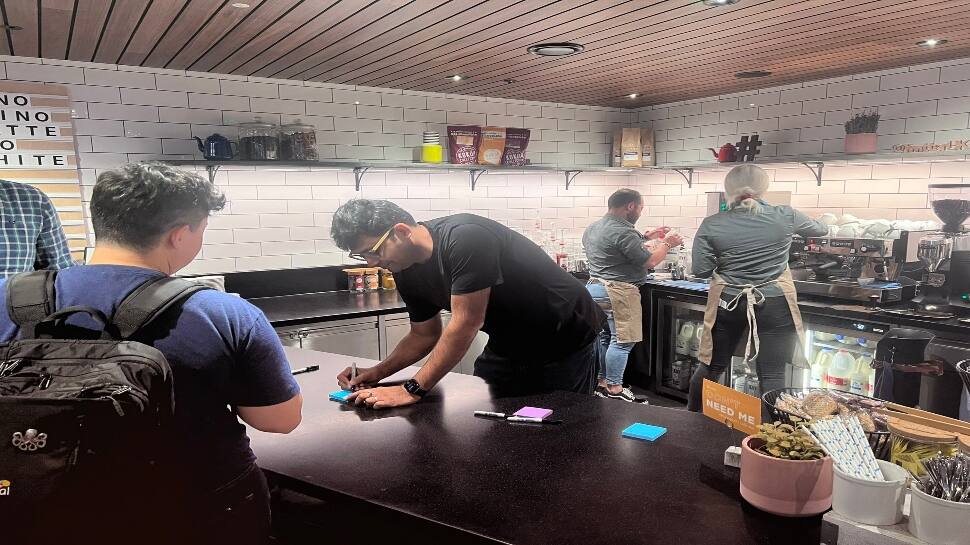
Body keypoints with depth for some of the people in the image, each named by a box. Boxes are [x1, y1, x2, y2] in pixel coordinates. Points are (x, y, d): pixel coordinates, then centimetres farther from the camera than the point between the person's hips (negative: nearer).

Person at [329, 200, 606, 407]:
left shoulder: (464, 239, -31)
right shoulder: (406, 273, -5)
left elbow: (466, 324, -31)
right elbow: (424, 336, 7)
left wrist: (411, 390, -29)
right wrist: (378, 372, -8)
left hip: (565, 339, -7)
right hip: (508, 345, 7)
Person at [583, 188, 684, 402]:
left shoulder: (593, 228, 11)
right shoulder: (622, 232, -19)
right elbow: (650, 262, -15)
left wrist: (646, 237, 22)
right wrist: (667, 244, 1)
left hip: (595, 287, 10)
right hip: (617, 292, -10)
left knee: (603, 337, 16)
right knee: (622, 341, -2)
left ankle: (601, 382, 23)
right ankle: (615, 389, 4)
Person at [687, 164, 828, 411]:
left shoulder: (712, 225, -5)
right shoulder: (785, 216, -1)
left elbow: (700, 271, -6)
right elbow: (821, 230, 18)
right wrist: (824, 223, 41)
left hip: (728, 303, 1)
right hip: (773, 305, -1)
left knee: (711, 367, 15)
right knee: (772, 375, 4)